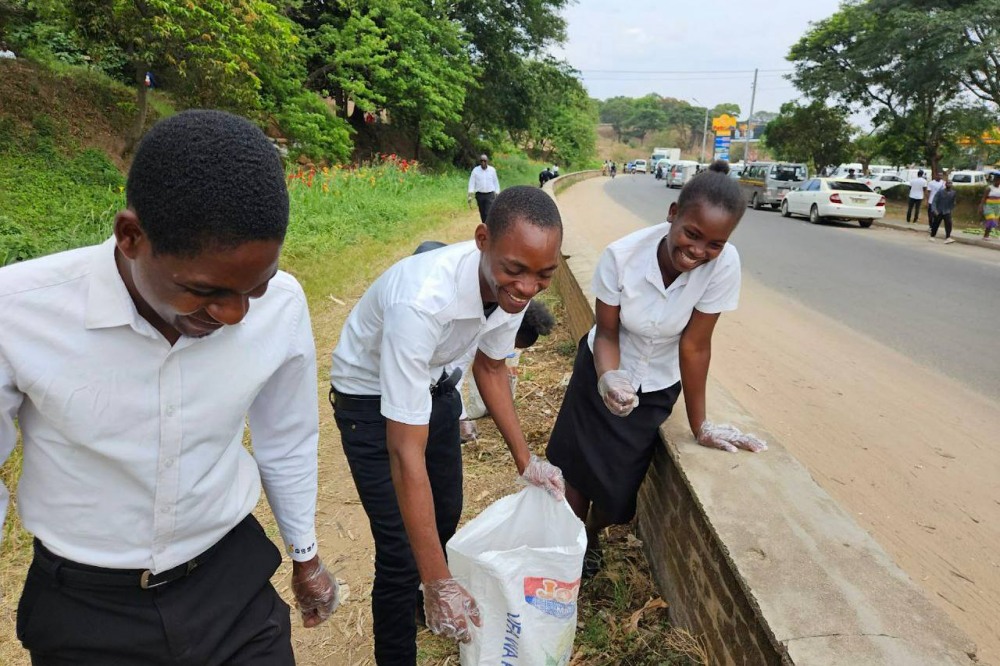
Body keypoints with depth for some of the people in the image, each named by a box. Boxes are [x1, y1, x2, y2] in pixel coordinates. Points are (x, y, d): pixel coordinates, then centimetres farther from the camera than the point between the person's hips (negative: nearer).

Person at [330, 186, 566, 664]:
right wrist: (438, 583, -35)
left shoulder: (511, 286, -21)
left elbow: (489, 366, 0)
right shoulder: (421, 301, -42)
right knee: (402, 551, -5)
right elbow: (406, 454, -39)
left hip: (435, 386, 6)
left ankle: (435, 607, 50)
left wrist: (525, 461, -4)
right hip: (371, 400, -6)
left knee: (446, 515, 20)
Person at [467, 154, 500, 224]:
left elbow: (496, 183, 8)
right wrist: (470, 196, -13)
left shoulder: (492, 170, 0)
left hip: (490, 195, -1)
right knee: (482, 214, 9)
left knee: (488, 214, -12)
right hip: (479, 195, 1)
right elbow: (471, 183, -4)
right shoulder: (475, 170, -2)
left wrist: (497, 195, 7)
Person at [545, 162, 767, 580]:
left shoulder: (724, 265, -28)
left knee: (618, 484, 7)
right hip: (603, 373, 0)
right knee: (578, 468, 8)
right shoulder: (622, 255, -29)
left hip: (656, 387, 1)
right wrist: (608, 378, -37)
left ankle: (594, 537, 42)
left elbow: (694, 346, -18)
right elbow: (606, 332, -17)